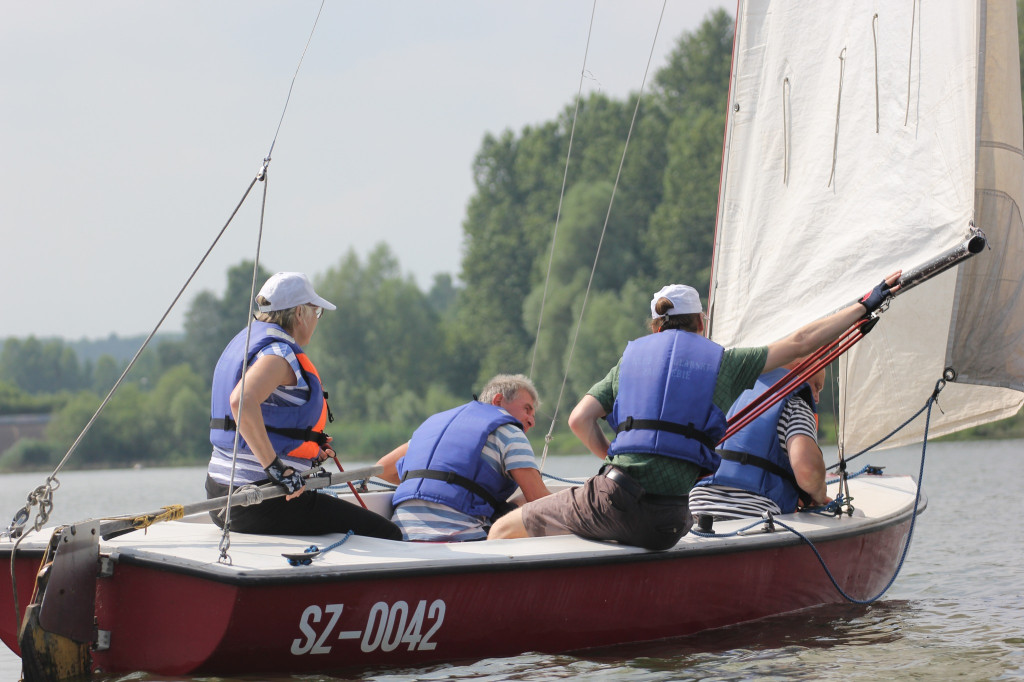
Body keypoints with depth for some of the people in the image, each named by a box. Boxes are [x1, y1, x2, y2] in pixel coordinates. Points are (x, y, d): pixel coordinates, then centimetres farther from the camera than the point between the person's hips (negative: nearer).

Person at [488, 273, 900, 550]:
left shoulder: (632, 357, 17)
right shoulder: (724, 363, 14)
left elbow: (580, 419, 7)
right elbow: (800, 342, 17)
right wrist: (867, 304, 23)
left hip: (611, 500, 0)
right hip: (666, 522, 1)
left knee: (505, 530, 14)